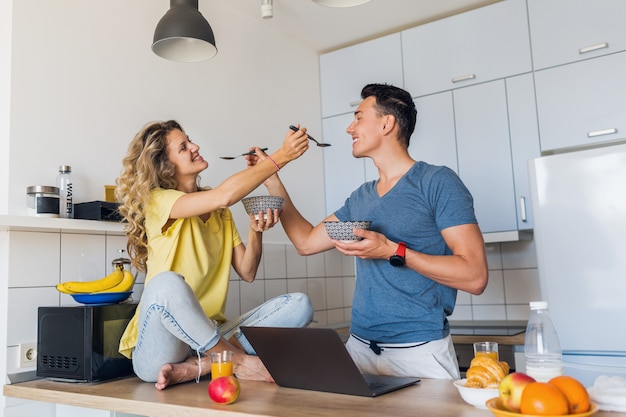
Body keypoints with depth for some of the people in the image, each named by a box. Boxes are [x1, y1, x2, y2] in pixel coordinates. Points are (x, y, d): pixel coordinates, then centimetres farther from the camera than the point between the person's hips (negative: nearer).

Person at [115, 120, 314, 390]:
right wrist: (281, 156, -18)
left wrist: (256, 232, -10)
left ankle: (194, 368, -22)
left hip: (209, 336, 6)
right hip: (161, 349, -6)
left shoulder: (219, 212, 13)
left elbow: (247, 272, 9)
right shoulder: (157, 201, -6)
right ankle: (240, 362, -18)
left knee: (299, 305, -12)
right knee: (168, 283, -38)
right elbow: (223, 195, -25)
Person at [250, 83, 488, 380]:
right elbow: (306, 242, 17)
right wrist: (272, 181, 16)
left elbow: (475, 277, -15)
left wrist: (393, 252, -21)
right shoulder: (360, 198, 12)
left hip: (420, 352, -5)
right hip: (359, 347, 6)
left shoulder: (437, 181, -9)